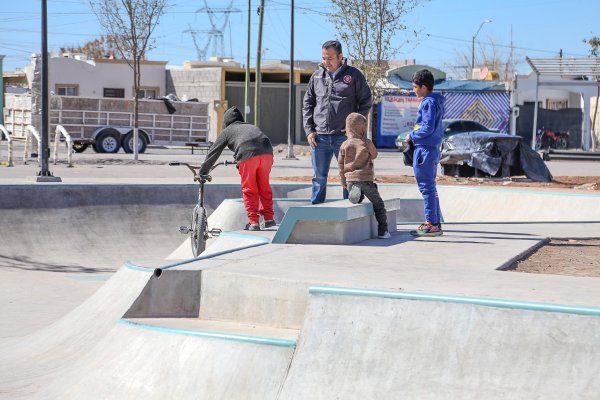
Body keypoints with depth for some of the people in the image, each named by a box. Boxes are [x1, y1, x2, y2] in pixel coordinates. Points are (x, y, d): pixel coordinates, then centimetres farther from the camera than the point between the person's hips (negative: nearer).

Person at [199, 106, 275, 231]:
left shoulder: (227, 131, 23)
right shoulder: (250, 126, 36)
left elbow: (213, 152, 25)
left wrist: (202, 172, 32)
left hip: (247, 155, -4)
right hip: (266, 152, 4)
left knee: (249, 189, 8)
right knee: (264, 186, 18)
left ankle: (253, 222, 4)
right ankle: (269, 218, 19)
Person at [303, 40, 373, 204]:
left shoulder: (354, 75, 1)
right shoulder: (317, 76, 10)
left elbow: (366, 101, 4)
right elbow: (307, 104, 13)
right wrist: (309, 130, 4)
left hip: (344, 136, -3)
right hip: (319, 137, 3)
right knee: (319, 177, 7)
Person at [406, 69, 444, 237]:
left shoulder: (429, 103, -15)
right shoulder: (435, 101, 15)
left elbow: (428, 128, -22)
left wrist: (412, 136, -9)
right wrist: (415, 137, 12)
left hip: (425, 150, -10)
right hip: (432, 149, 10)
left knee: (427, 187, -6)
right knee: (430, 188, 14)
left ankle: (431, 224, -4)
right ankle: (435, 224, 18)